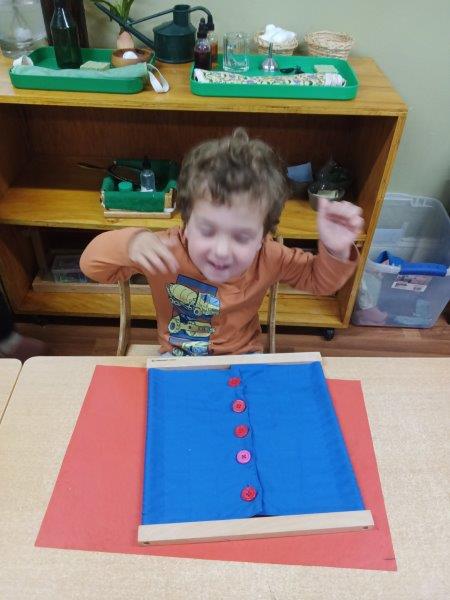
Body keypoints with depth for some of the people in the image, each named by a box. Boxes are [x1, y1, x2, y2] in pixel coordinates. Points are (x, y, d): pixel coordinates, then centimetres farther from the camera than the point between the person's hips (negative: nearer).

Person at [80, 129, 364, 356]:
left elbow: (318, 279, -4)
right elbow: (93, 265, -18)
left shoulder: (268, 258, -19)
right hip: (177, 359, 0)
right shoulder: (165, 252, -24)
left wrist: (335, 251, -26)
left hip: (242, 358, 1)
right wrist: (130, 243, -39)